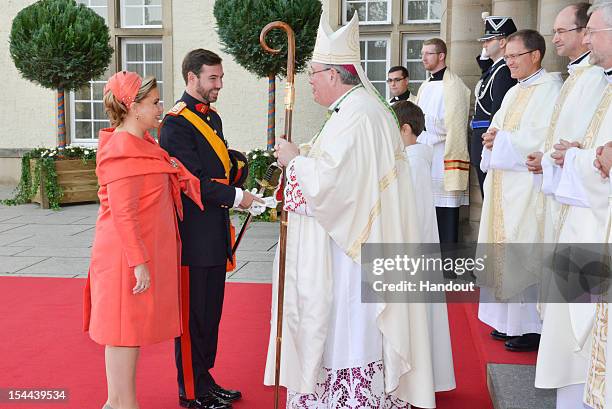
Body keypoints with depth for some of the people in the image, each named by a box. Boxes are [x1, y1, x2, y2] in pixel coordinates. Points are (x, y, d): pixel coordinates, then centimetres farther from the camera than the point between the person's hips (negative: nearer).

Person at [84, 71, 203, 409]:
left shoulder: (142, 143, 13)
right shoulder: (122, 150, -18)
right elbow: (123, 213, -21)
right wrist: (139, 262, -22)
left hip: (145, 250, 10)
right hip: (129, 254, -10)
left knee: (127, 327, 15)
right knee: (126, 327, 0)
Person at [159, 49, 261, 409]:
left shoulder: (213, 118, 15)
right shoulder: (177, 123, -13)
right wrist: (236, 197, -16)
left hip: (215, 234, 9)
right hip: (194, 234, -9)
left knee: (211, 311, 16)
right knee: (194, 314, 1)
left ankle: (205, 380, 28)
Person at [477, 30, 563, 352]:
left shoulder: (550, 88, -9)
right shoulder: (514, 92, 18)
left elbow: (545, 137, -19)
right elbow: (498, 128, 22)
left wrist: (502, 139, -12)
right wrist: (492, 139, -1)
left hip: (528, 186, -9)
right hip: (504, 184, 9)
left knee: (525, 255, -6)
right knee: (507, 251, 11)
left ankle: (533, 326, 4)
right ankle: (510, 321, 20)